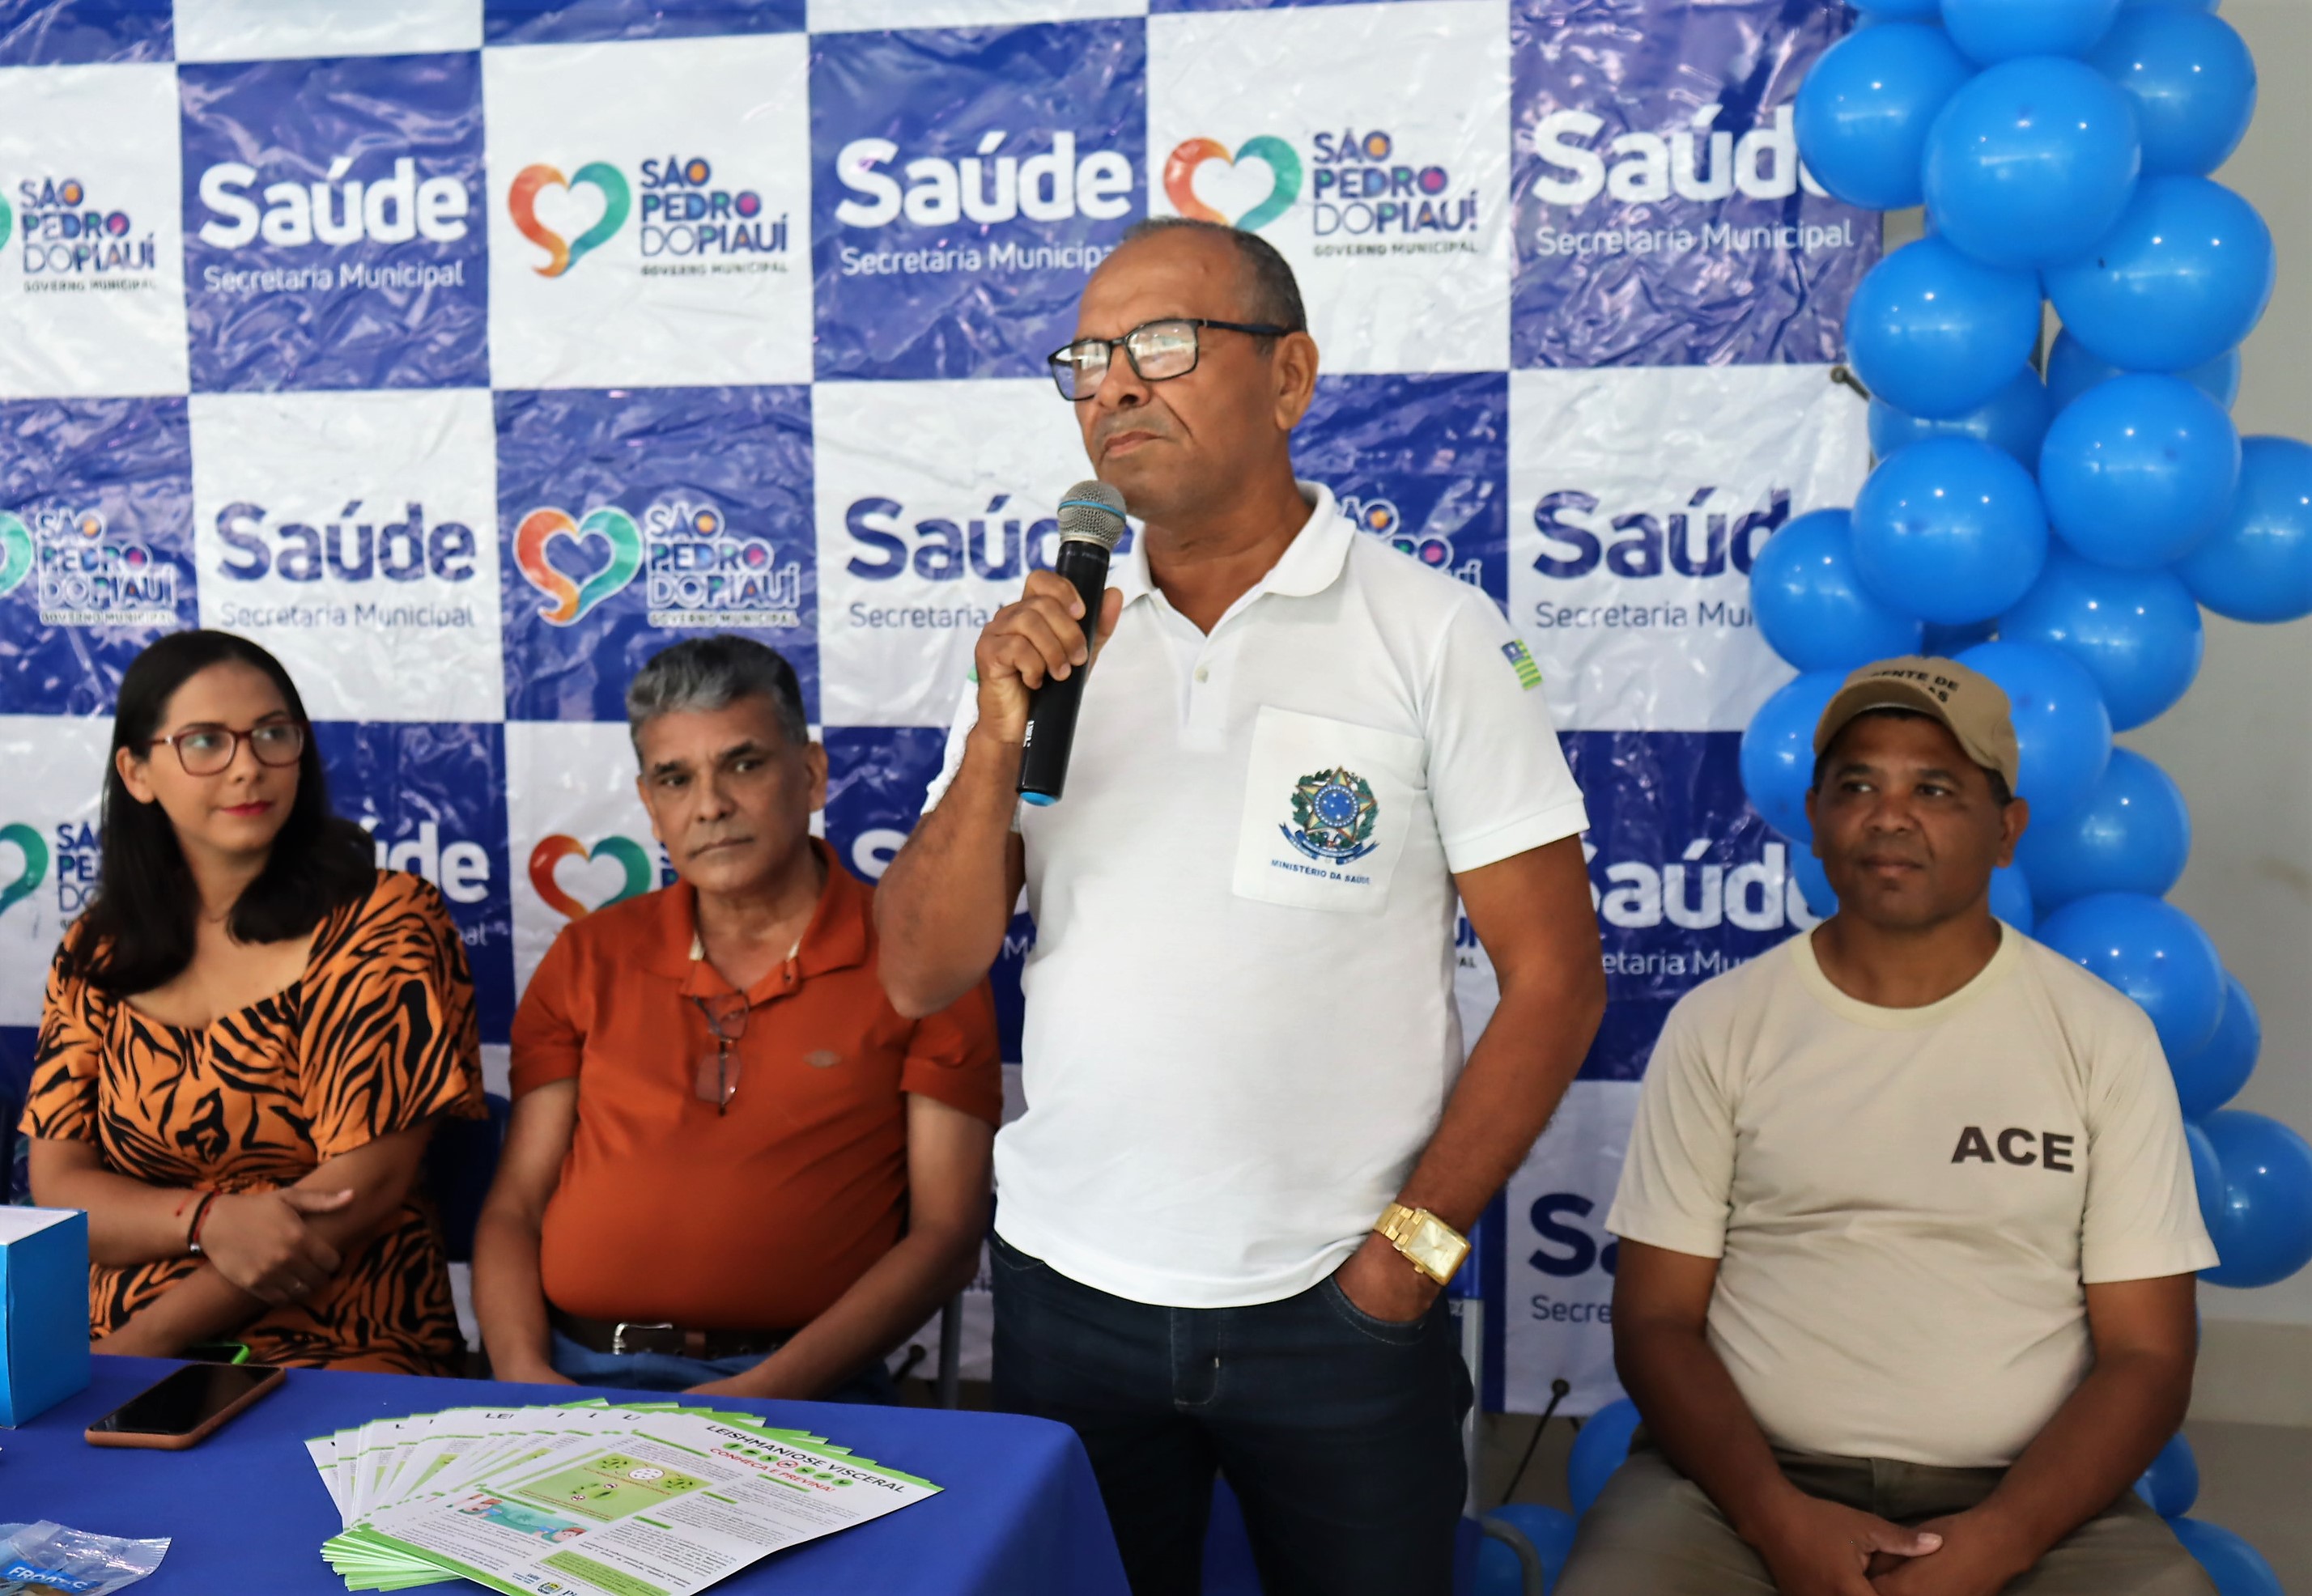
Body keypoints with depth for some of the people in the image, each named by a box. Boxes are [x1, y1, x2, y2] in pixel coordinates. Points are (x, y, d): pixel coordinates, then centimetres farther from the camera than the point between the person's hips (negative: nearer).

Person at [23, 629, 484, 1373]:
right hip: (113, 1350, 4)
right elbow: (57, 1185, 6)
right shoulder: (97, 950, 12)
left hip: (336, 1353, -3)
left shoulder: (382, 923, -2)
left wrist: (146, 1341, -12)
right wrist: (209, 1220, -15)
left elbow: (367, 1185, -9)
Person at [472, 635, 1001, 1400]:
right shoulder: (589, 958, 16)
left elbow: (946, 1238, -1)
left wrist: (764, 1395, -12)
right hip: (572, 1375, 3)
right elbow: (513, 1208, 13)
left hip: (795, 1389, -3)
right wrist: (524, 1373, -6)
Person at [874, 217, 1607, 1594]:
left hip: (1337, 1311, -3)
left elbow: (1555, 977, -6)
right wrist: (1000, 741, -14)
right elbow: (921, 979, 0)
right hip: (1069, 1289, 3)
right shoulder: (1048, 641, 4)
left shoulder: (1437, 634, -5)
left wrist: (1413, 1248, -9)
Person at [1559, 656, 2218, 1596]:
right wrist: (1777, 1518, -13)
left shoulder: (2103, 1038, 4)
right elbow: (1655, 1319, 2)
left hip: (2030, 1500, 1)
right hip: (1750, 1482, -1)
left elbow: (2147, 1355, 2)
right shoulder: (1717, 1025, 4)